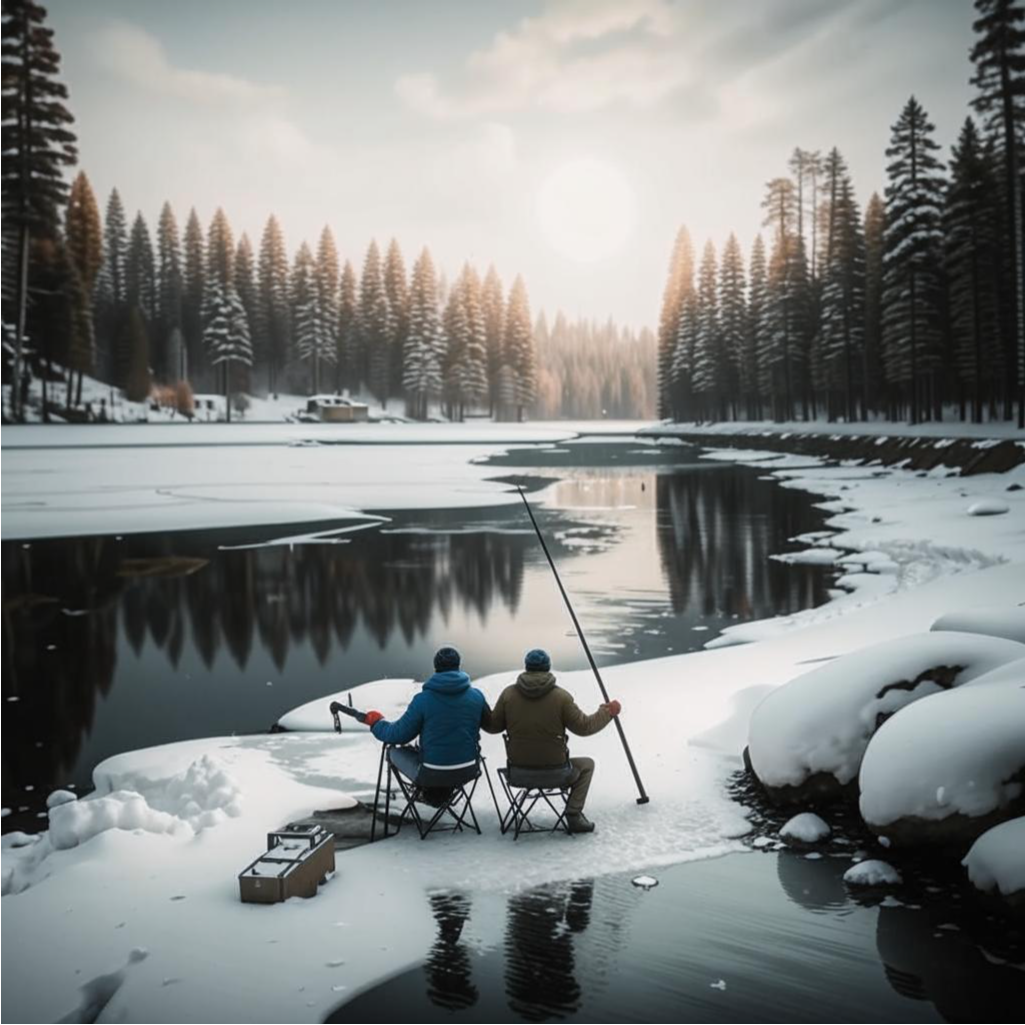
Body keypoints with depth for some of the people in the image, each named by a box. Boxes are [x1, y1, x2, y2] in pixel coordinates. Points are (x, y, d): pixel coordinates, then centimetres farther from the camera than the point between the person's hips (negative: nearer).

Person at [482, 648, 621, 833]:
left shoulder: (509, 693, -5)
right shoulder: (561, 696, -13)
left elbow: (493, 726, 4)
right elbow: (584, 726, -5)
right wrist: (608, 712, 10)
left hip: (519, 771, 3)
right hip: (555, 771, -3)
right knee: (587, 765, 24)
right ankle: (573, 816, 12)